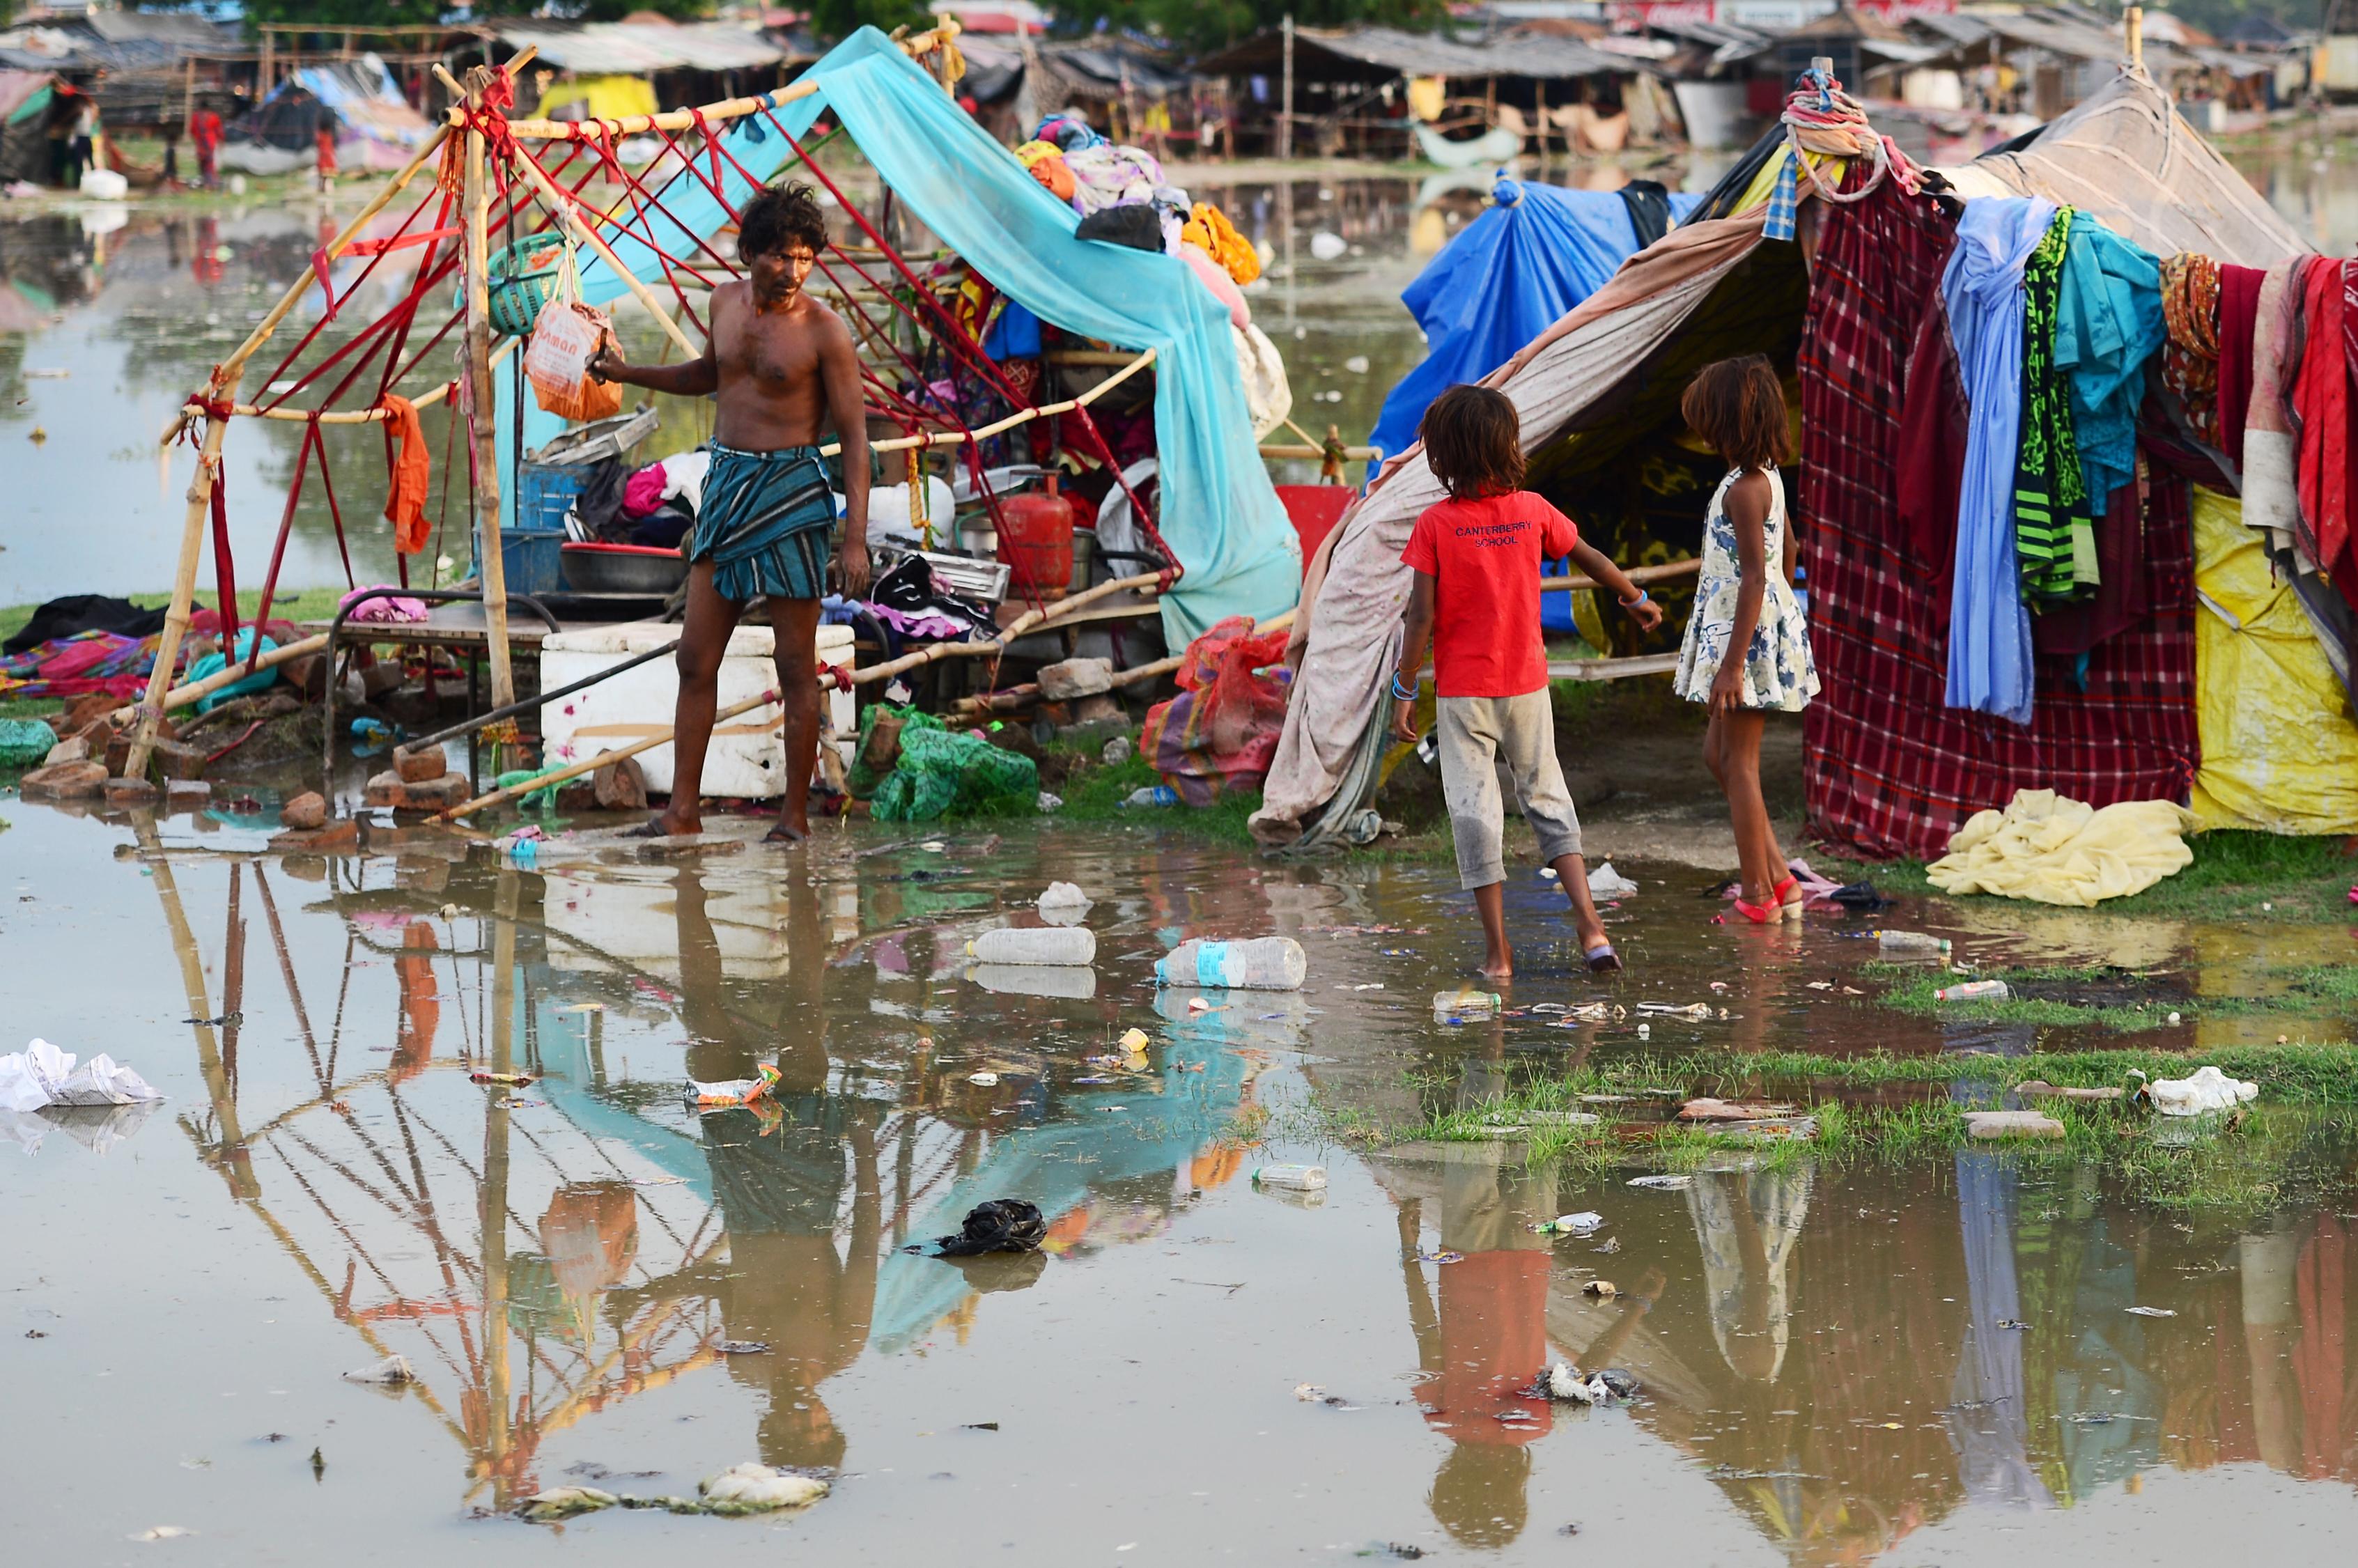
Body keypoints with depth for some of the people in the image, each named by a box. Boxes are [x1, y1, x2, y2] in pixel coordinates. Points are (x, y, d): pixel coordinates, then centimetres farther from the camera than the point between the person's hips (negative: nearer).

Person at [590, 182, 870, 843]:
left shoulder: (823, 329, -10)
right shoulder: (726, 301, 7)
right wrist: (628, 373, 20)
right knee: (696, 658, 4)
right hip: (725, 484, 6)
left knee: (796, 666, 0)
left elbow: (854, 434, -9)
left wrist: (855, 539, -14)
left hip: (790, 491, -6)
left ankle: (795, 815, 8)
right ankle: (682, 810, 9)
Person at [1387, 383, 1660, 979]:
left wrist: (1404, 690, -5)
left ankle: (1497, 951, 2)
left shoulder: (1435, 525, -11)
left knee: (1474, 810, 2)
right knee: (1547, 798, 14)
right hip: (1527, 684, 3)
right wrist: (1636, 599, 29)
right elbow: (1593, 560, 11)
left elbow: (1421, 617, -13)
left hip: (1463, 693, -3)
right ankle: (1589, 923, 2)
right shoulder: (1532, 511, -2)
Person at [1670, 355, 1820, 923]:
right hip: (1768, 623, 10)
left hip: (1746, 632, -10)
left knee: (1738, 762, -1)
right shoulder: (1767, 476, 9)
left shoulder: (1744, 489, -20)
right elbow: (1787, 553, 21)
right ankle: (1779, 878, 16)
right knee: (1718, 753, 16)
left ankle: (1759, 896, 5)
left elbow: (1754, 578, -24)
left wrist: (1733, 663, -24)